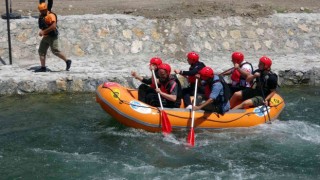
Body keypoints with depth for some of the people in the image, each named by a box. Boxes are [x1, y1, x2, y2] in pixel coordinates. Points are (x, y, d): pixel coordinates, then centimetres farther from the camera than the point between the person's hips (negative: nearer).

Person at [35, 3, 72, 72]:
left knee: (55, 51, -7)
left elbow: (53, 26, -28)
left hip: (52, 36, -9)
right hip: (45, 37, 9)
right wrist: (41, 31, 8)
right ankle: (43, 67, 9)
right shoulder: (41, 16, 11)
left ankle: (67, 61, 9)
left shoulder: (51, 15, -16)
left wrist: (44, 31, -27)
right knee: (41, 51, 5)